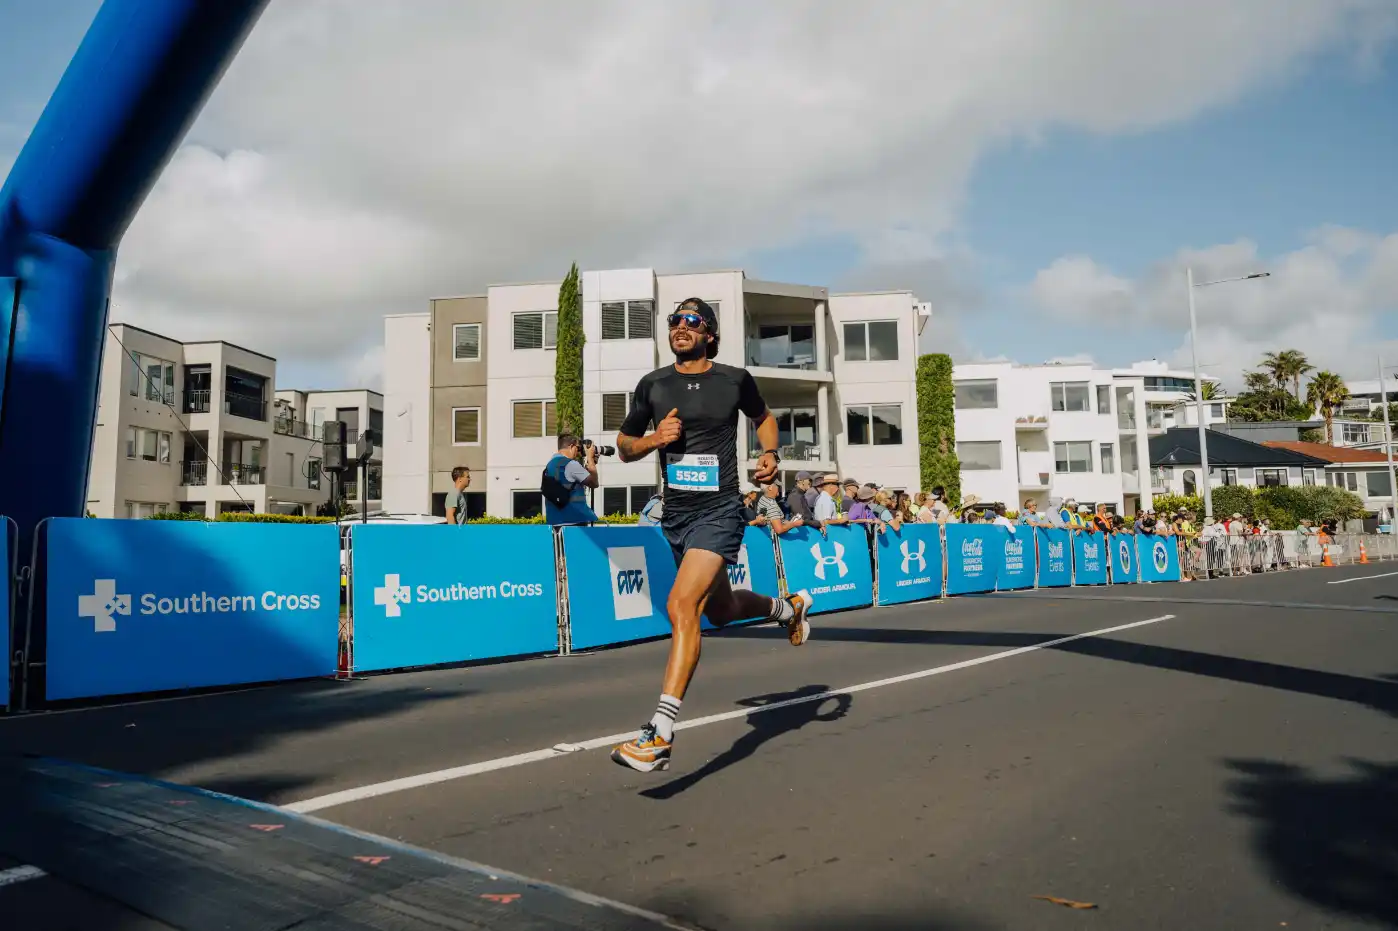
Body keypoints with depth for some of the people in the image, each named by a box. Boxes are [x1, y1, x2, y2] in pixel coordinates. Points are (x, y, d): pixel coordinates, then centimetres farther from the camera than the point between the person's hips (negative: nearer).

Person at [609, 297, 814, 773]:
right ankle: (789, 607, 53)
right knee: (719, 610, 21)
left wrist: (770, 454, 1)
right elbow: (623, 447, 12)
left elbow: (764, 417, 20)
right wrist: (655, 438, -9)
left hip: (719, 512, -5)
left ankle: (659, 735, -21)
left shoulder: (735, 379, -1)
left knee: (682, 606, -22)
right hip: (675, 515, 5)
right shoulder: (652, 385, 5)